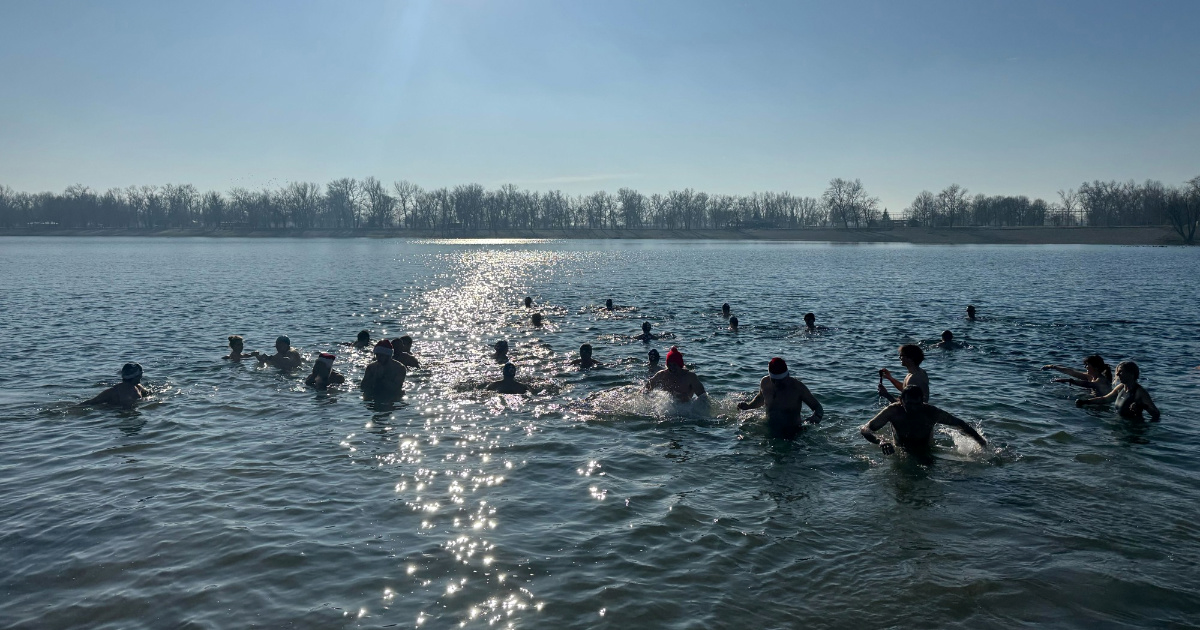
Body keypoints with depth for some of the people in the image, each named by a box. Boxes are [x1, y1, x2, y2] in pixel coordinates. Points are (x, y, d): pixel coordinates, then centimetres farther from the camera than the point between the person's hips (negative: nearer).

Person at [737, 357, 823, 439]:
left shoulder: (797, 387, -17)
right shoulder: (765, 383, -4)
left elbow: (818, 408, -12)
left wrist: (816, 417, -34)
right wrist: (748, 406, 3)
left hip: (793, 434, -4)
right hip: (770, 432, 4)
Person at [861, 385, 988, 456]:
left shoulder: (931, 413, -24)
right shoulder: (894, 411, -26)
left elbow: (960, 425, -9)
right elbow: (865, 429, -32)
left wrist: (982, 442, -12)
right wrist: (880, 441, -52)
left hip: (926, 456, 1)